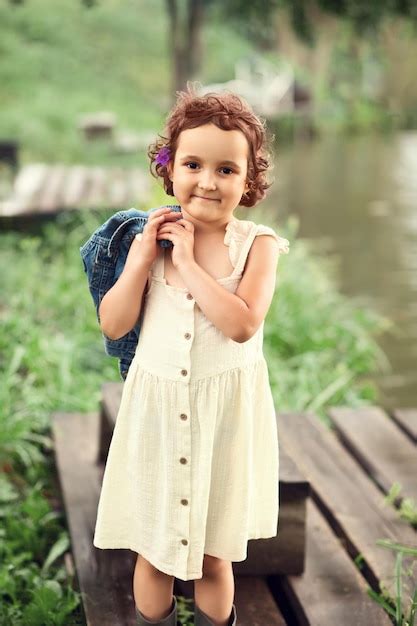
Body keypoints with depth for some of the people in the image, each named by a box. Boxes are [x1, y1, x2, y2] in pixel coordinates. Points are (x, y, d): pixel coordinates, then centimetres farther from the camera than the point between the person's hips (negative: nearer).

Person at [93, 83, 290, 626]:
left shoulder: (256, 244, -9)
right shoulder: (152, 237, -2)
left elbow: (242, 324, -23)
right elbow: (113, 324, -4)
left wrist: (187, 261, -20)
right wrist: (143, 257, -14)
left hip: (224, 412, -2)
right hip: (155, 404, 2)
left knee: (214, 555, 14)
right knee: (153, 550, 15)